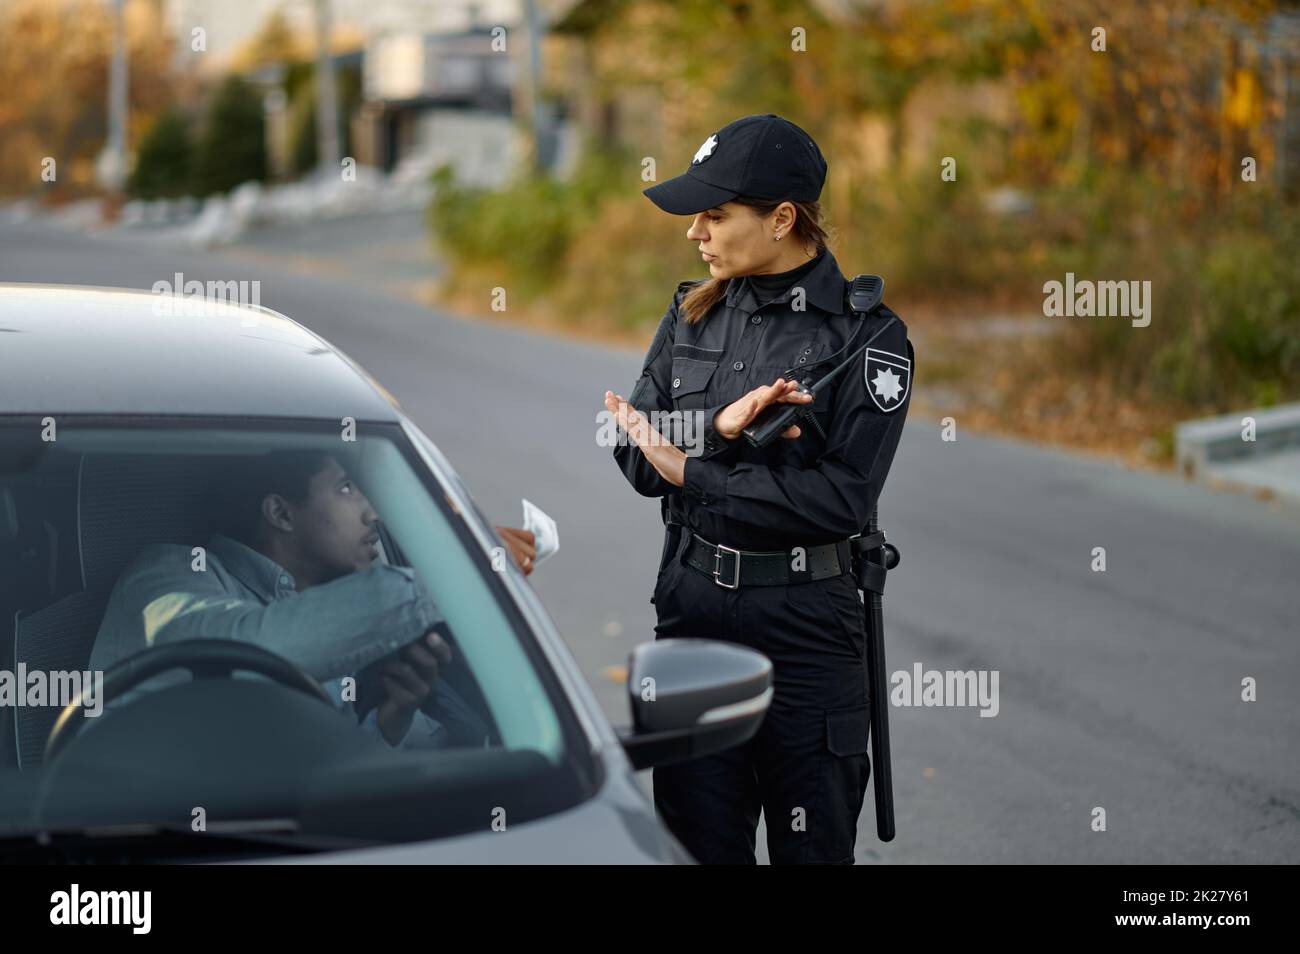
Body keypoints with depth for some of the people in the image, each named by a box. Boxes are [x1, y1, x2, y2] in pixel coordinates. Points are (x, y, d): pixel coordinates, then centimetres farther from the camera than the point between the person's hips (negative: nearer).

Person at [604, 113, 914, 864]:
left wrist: (693, 473, -17)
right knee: (699, 844, 9)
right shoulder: (693, 315, 7)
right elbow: (637, 457, 1)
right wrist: (719, 426, -18)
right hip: (691, 612, 4)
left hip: (806, 626, -4)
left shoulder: (868, 337, -8)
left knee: (813, 851, 6)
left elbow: (841, 498, -17)